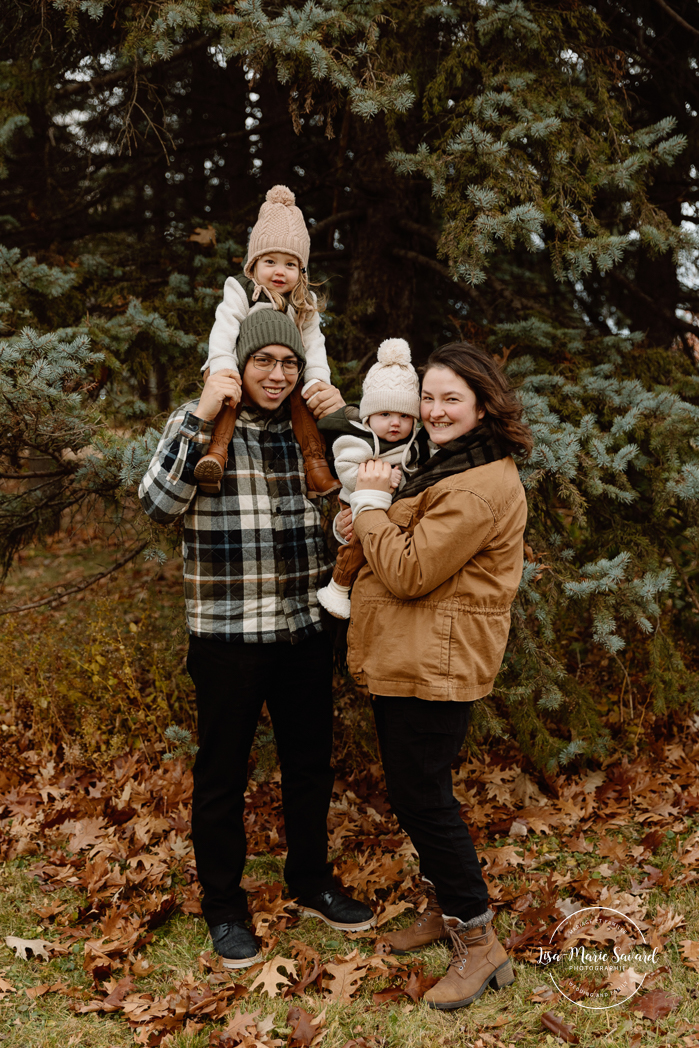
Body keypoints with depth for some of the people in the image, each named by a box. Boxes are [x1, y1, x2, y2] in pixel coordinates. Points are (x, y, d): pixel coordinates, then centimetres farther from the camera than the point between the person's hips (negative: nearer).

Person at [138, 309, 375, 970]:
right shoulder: (199, 422, -5)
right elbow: (158, 504, -18)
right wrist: (201, 418, -24)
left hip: (305, 626, 4)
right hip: (228, 634, -4)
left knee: (310, 762, 17)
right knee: (222, 772, 10)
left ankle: (311, 883, 39)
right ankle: (223, 907, 29)